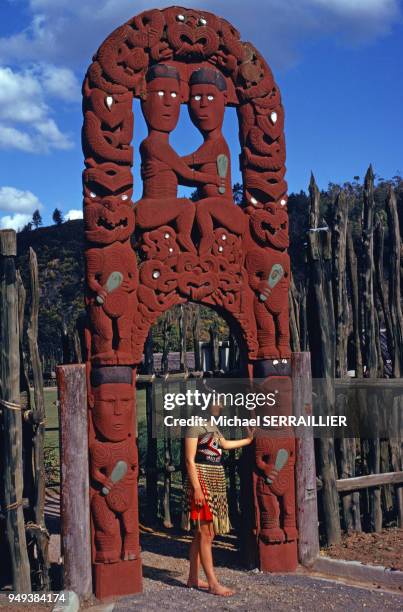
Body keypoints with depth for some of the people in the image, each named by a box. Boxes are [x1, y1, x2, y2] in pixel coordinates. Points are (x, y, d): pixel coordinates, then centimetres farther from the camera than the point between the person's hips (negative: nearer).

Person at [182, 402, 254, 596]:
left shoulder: (212, 425, 16)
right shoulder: (195, 425, -10)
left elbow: (225, 444, 35)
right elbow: (190, 460, -15)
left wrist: (248, 440, 44)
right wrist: (197, 488, -21)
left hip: (215, 483, 9)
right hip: (202, 481, -9)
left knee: (201, 533, 11)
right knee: (206, 534, -7)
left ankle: (193, 578, 18)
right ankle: (213, 583, -4)